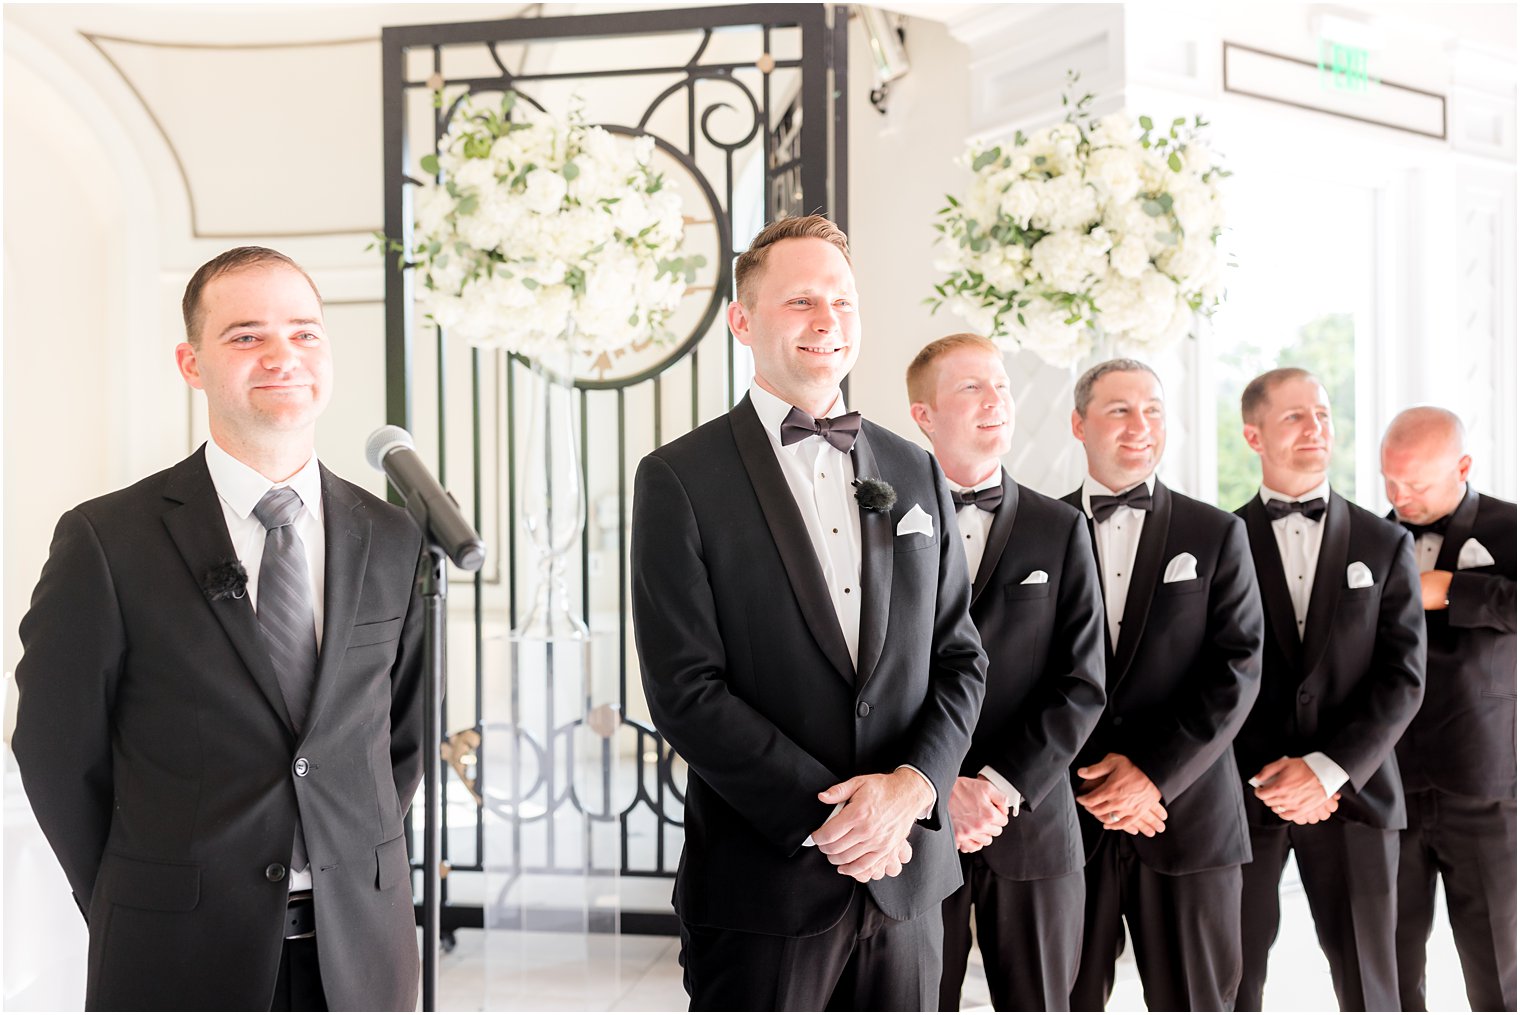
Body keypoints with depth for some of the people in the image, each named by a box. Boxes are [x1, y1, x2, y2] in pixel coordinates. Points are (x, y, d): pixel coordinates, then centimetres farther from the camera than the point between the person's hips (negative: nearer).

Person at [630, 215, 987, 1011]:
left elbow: (959, 658, 8)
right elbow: (684, 690, -11)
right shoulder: (679, 479, -6)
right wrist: (826, 816, -14)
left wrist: (913, 784, -9)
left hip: (905, 873, 4)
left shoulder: (915, 474, 9)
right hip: (763, 885, -4)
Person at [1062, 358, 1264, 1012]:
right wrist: (1088, 780, -7)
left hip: (1188, 815, 1)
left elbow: (1237, 668, -2)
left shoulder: (1217, 536, 6)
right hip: (1067, 813, 0)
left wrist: (1155, 774, -11)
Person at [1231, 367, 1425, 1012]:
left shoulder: (1386, 546, 8)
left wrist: (1328, 770, -11)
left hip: (1350, 790, 1)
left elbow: (1403, 676, 0)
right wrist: (1265, 776, -9)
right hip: (1241, 790, -1)